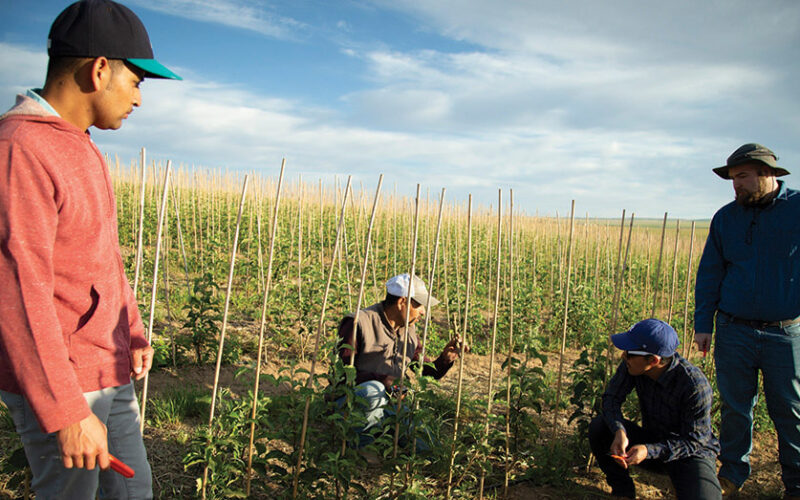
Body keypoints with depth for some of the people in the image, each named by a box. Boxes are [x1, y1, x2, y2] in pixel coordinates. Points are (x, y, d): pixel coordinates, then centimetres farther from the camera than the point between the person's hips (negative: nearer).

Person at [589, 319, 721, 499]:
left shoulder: (696, 385, -29)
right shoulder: (632, 365, -17)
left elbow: (694, 442, -23)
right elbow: (611, 397, -11)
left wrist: (649, 451, -36)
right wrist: (619, 432, -31)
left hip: (691, 452, -4)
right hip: (652, 440, 5)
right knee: (598, 426, -18)